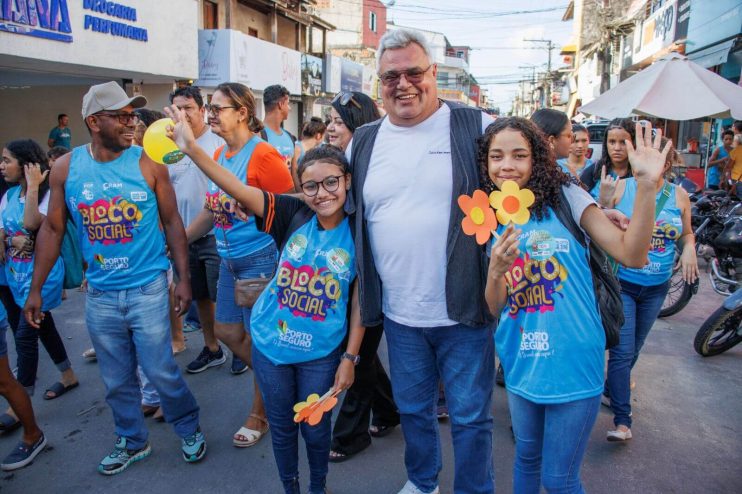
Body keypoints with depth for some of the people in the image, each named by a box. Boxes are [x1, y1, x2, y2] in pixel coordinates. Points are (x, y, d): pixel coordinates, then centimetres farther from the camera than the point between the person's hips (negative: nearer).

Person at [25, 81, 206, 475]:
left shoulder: (148, 163, -6)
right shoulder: (66, 168, -1)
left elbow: (172, 222, -1)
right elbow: (52, 229, 6)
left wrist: (184, 278, -6)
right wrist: (35, 289, 5)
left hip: (148, 288, -2)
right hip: (99, 294, 3)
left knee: (160, 371, 3)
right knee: (116, 379, 15)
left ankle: (189, 429, 29)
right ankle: (132, 442, 36)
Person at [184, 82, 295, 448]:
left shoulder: (262, 155, -17)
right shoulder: (218, 155, 8)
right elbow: (212, 211, 15)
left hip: (260, 260, -9)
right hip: (229, 260, 9)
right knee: (227, 331, 17)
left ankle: (259, 414, 27)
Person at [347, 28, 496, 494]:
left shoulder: (477, 128, -6)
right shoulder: (364, 141, 6)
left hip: (464, 311, -4)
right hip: (400, 315, 4)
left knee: (470, 416, 12)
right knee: (413, 409, 22)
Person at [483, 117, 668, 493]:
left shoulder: (565, 198, -8)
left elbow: (632, 255, -16)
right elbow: (494, 309, 1)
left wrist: (646, 185, -27)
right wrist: (495, 270, -20)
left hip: (573, 363, -3)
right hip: (521, 365, 4)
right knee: (526, 458, 23)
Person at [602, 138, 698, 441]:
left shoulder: (679, 196, 4)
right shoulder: (620, 188, -7)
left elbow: (687, 233, 16)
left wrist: (689, 248, -5)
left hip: (656, 288, 4)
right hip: (621, 283, -4)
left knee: (633, 349, 18)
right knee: (622, 351, -8)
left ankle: (610, 391, 42)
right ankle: (622, 421, -1)